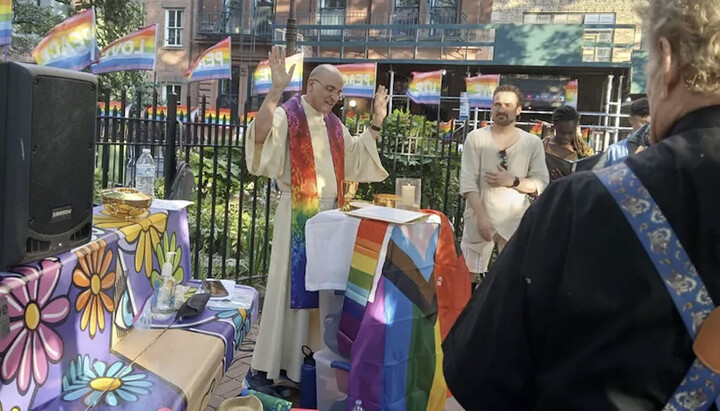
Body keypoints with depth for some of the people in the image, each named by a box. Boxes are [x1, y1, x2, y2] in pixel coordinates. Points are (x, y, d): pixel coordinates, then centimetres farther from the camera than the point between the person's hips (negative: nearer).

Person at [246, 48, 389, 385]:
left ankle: (314, 354, 24)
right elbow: (259, 136, -25)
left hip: (331, 213, 6)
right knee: (291, 284, -3)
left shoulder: (334, 124, 15)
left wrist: (376, 122, 16)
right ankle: (270, 363, 7)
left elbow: (357, 158, 23)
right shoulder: (287, 115, -5)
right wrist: (276, 90, -32)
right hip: (297, 214, -6)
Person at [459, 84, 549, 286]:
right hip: (480, 218, -1)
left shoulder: (532, 143, 2)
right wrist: (482, 217, -19)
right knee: (468, 275, 4)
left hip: (516, 222, 1)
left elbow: (542, 183, -2)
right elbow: (468, 182, -10)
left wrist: (512, 181, -18)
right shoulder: (476, 138, -3)